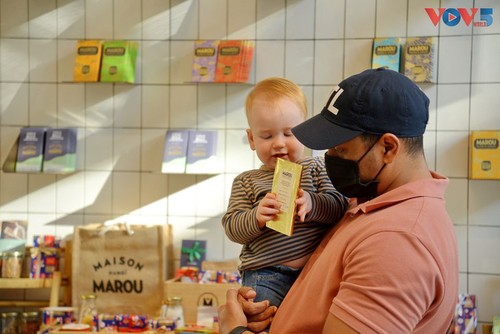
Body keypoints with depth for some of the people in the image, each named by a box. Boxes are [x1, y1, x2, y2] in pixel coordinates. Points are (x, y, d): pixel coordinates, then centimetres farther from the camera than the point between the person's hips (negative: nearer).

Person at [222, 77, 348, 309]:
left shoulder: (316, 168, 12)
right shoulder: (246, 182, 13)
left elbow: (339, 207, 0)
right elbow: (232, 227, 5)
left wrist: (312, 204, -21)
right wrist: (256, 218, -17)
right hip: (265, 275, -1)